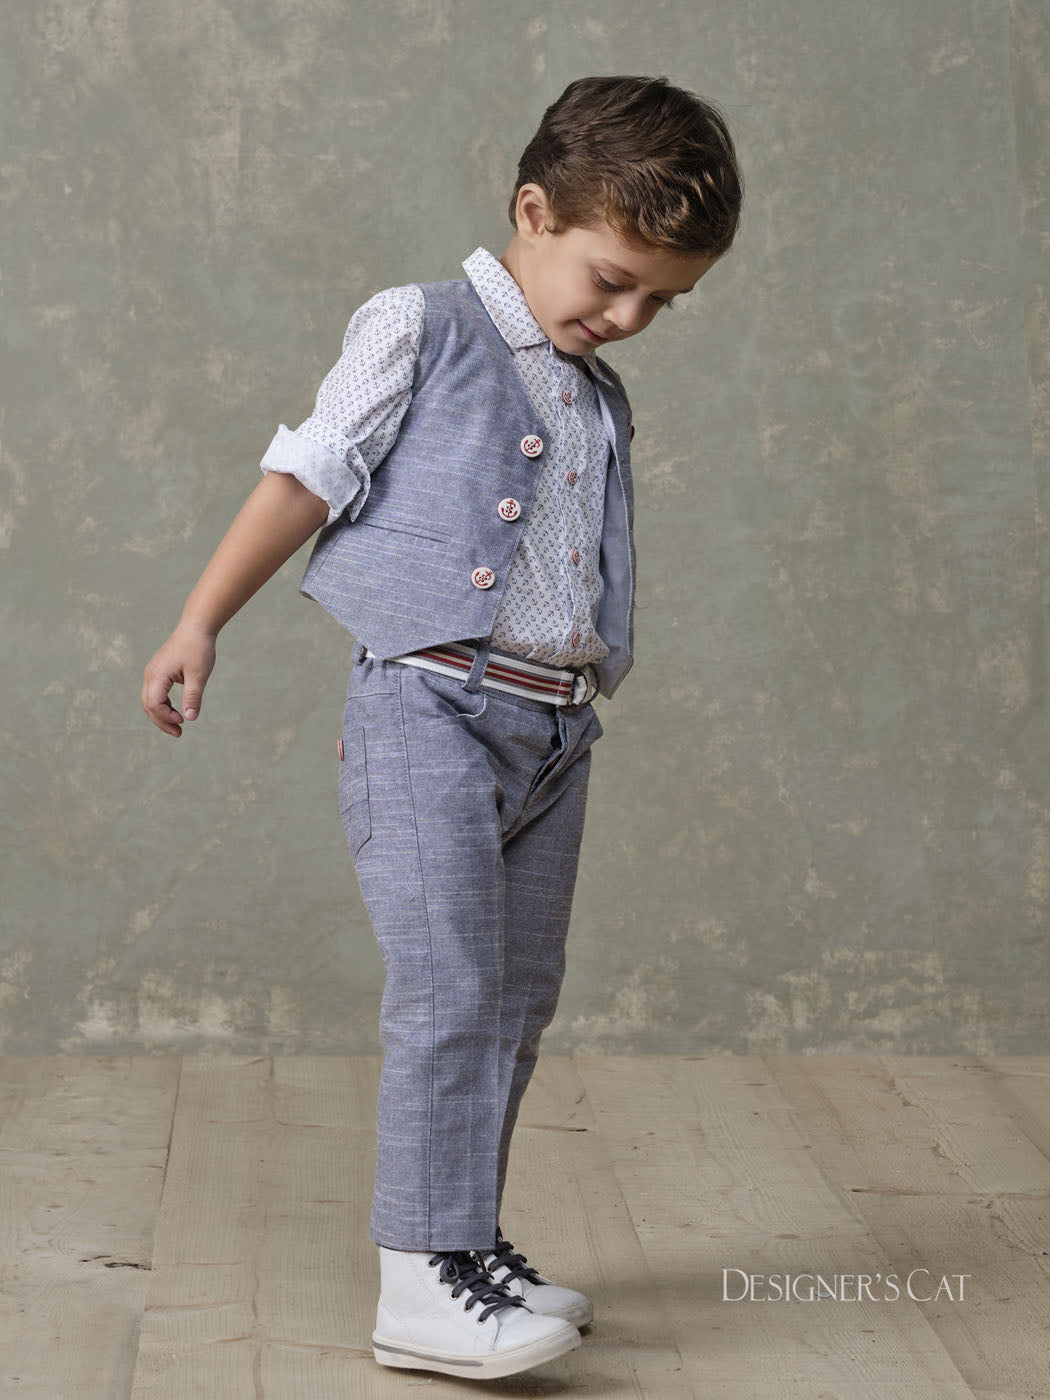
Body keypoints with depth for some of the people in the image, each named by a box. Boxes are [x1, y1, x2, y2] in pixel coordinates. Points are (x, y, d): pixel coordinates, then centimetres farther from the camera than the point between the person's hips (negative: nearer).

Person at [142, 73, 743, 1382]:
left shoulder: (602, 402, 18)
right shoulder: (420, 329, -1)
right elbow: (308, 477, -3)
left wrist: (584, 694, 19)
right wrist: (201, 623, -5)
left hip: (550, 728, 7)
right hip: (431, 700, -7)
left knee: (519, 999, 11)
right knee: (448, 989, -15)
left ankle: (470, 1242, 24)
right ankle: (421, 1282, -13)